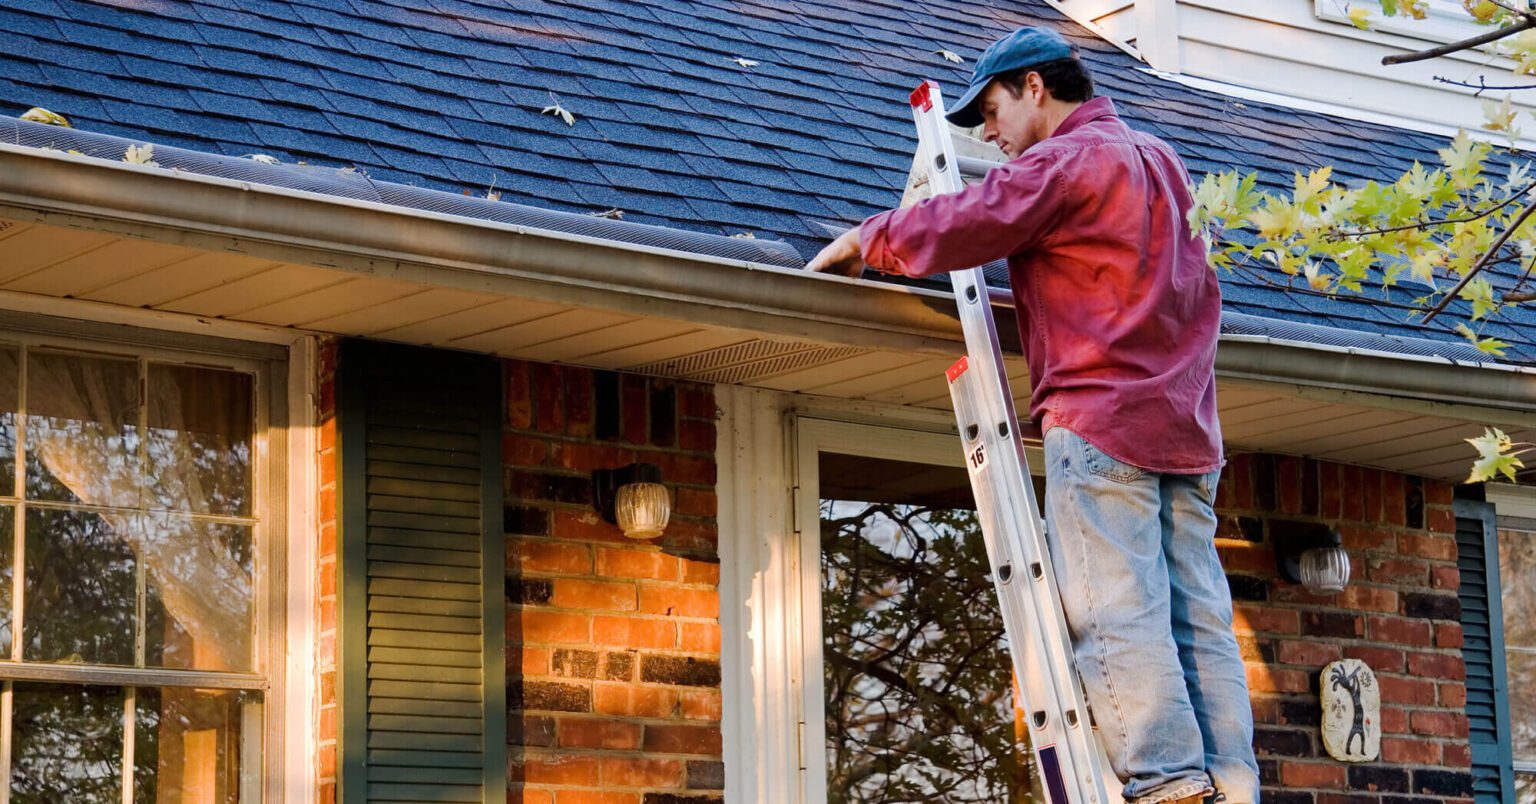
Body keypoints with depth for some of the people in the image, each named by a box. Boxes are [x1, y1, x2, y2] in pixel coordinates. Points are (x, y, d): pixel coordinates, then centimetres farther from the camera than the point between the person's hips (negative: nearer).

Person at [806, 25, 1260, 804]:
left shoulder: (1065, 161, -4)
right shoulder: (1160, 160, 24)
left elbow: (956, 228, -11)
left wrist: (864, 240, 6)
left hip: (1101, 417, -8)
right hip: (1185, 426, 8)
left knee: (1116, 613, -10)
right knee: (1198, 618, 2)